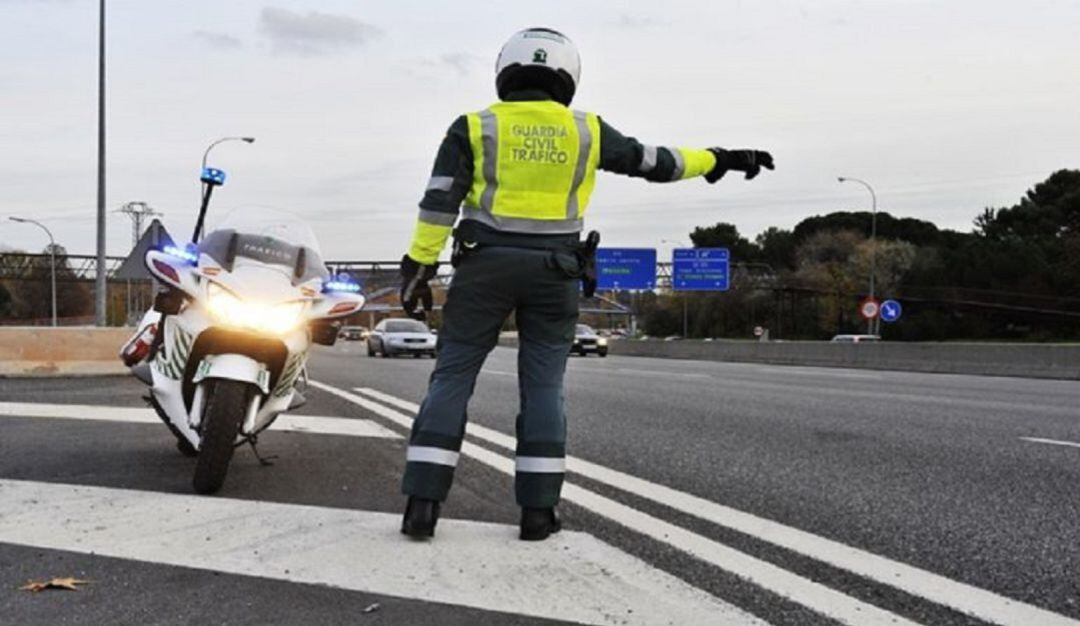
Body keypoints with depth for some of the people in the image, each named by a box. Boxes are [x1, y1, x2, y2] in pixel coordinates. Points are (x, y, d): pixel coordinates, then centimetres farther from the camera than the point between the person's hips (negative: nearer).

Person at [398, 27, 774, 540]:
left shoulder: (475, 128, 1)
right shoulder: (585, 131, 5)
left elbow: (439, 203, -5)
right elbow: (654, 162, 12)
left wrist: (418, 269, -3)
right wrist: (719, 160, 24)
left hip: (486, 266, -1)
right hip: (553, 272, 1)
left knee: (452, 379, 2)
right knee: (543, 387, 7)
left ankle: (422, 505, -4)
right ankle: (537, 511, 5)